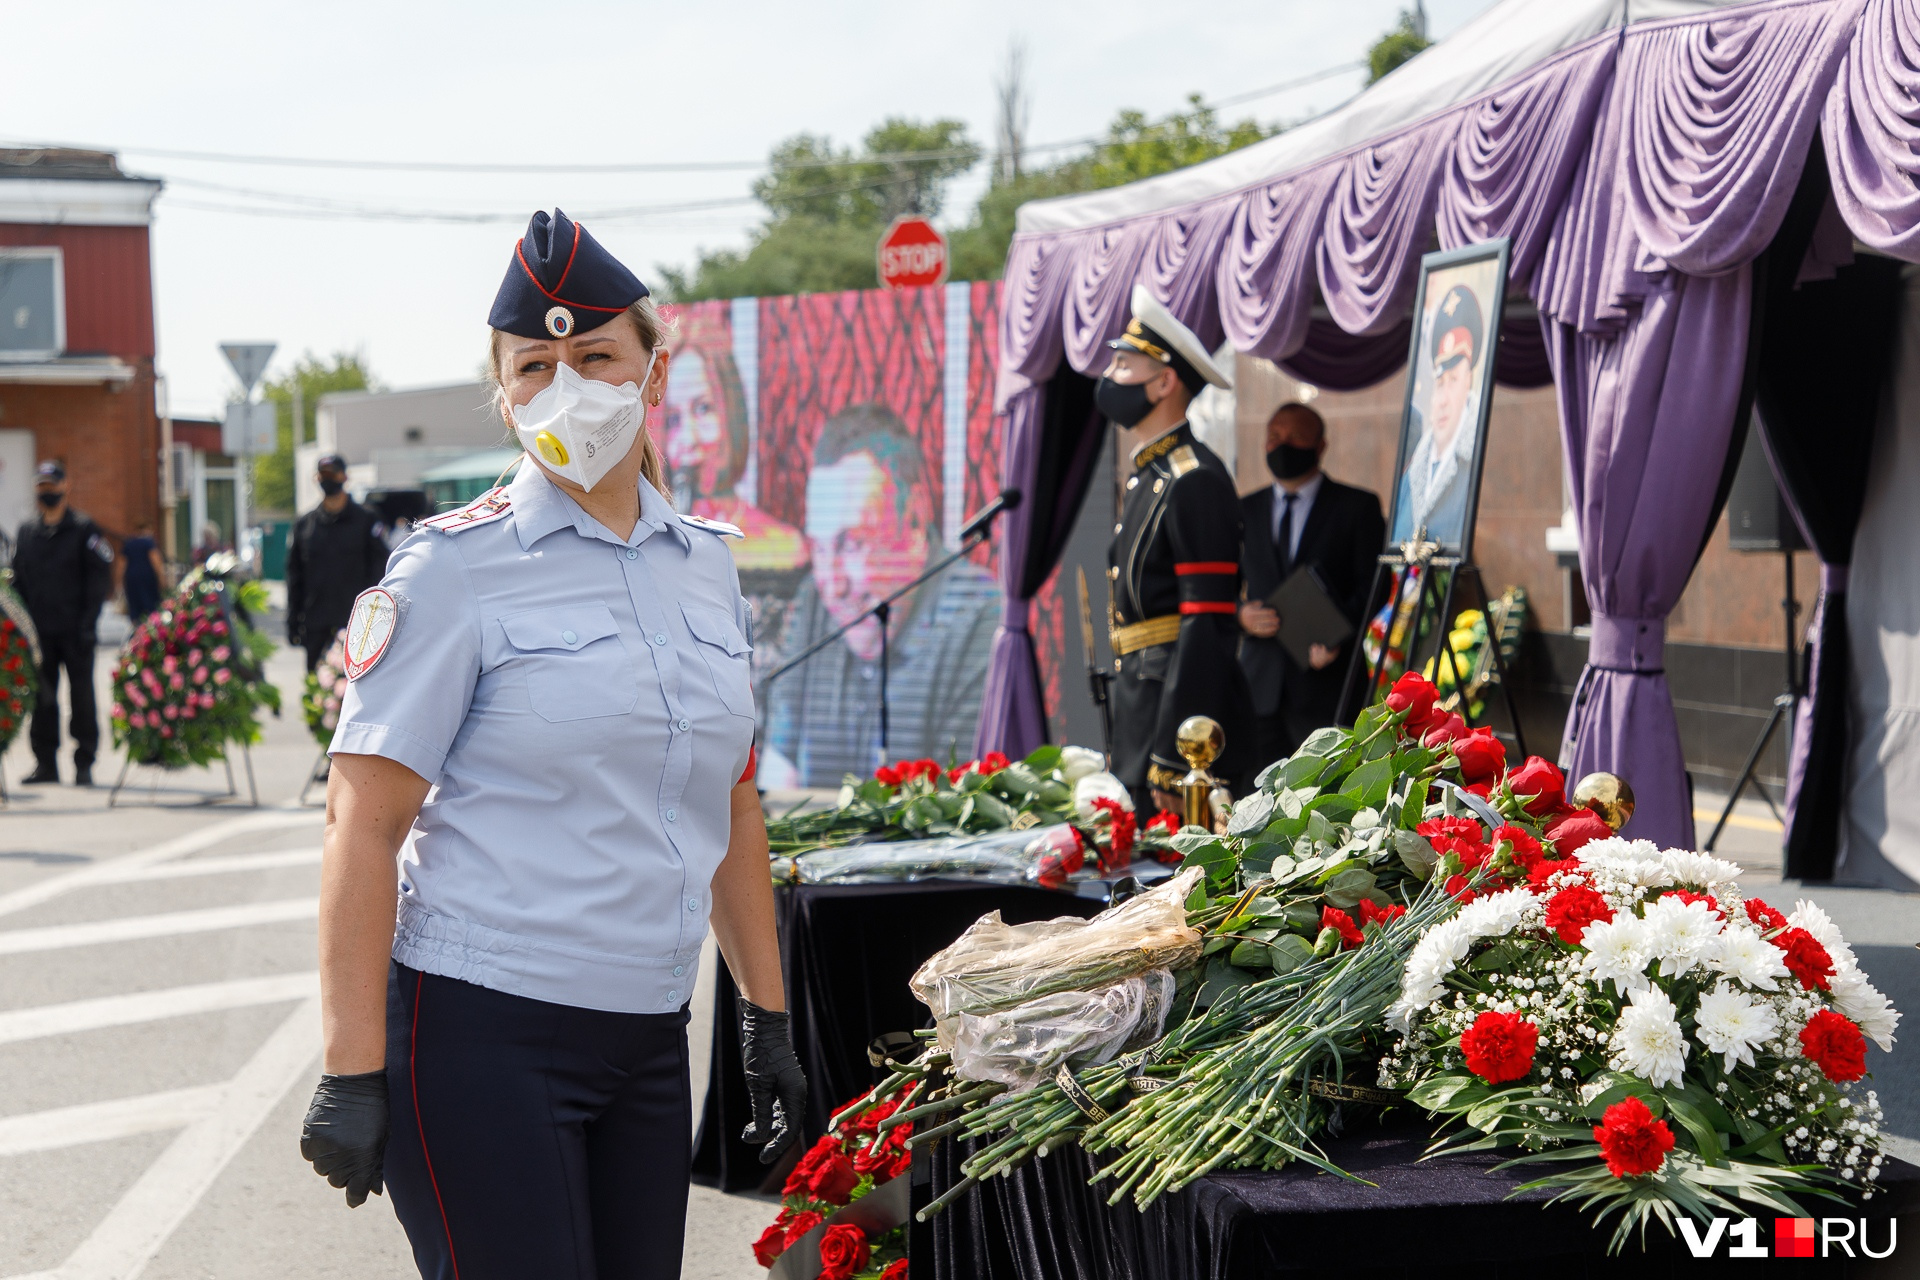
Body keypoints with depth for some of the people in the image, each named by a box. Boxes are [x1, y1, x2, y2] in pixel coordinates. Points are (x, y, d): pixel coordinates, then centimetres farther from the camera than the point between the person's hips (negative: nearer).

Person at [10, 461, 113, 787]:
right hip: (39, 631, 4)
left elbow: (100, 579, -4)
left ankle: (84, 763, 5)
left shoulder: (84, 530, 0)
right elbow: (17, 580, 16)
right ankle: (45, 762, 11)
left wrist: (87, 622, -12)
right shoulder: (26, 533, 13)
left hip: (75, 630, -4)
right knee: (42, 697, 5)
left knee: (81, 695, 0)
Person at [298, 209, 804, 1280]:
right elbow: (365, 823, -11)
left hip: (647, 1038, 6)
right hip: (484, 1032, -5)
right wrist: (353, 1074, -15)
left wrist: (768, 1021, 16)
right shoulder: (458, 567, -7)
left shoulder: (704, 561, 10)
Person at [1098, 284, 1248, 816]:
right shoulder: (1147, 474, 18)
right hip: (1141, 709, 10)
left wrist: (1172, 758, -22)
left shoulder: (1195, 481, -13)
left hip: (1183, 717, -10)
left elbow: (1207, 626, -19)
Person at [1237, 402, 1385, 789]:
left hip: (1327, 685, -3)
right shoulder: (1245, 511, 19)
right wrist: (1241, 615, -4)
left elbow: (1375, 585, 0)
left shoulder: (1357, 506, 8)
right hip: (1259, 687, 4)